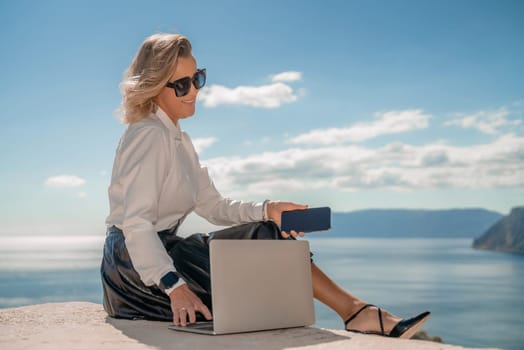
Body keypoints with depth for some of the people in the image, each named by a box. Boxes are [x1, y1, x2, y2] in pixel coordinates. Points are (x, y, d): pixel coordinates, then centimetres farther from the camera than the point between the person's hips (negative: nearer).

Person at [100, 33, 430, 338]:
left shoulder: (175, 138, 14)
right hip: (137, 264, -9)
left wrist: (266, 210, -6)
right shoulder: (150, 136, -16)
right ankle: (355, 312, -6)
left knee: (265, 233, -2)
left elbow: (213, 205, 10)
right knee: (264, 241, -12)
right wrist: (174, 286, -36)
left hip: (157, 251, 9)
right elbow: (135, 222, -26)